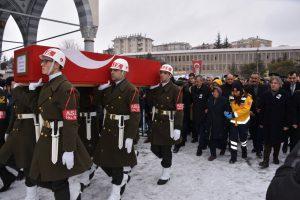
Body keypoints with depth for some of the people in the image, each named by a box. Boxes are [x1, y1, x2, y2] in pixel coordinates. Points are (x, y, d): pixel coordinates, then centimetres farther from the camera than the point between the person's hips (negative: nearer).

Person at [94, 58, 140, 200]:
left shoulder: (131, 89, -15)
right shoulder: (109, 87, 8)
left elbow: (135, 115, -19)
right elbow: (98, 103, 18)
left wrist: (130, 137, -22)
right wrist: (100, 90, 1)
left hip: (120, 131, -7)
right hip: (107, 129, 8)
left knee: (117, 161, 6)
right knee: (102, 159, 13)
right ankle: (123, 178, 36)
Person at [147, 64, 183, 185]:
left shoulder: (175, 90, -11)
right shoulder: (156, 88, 6)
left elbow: (179, 110, -16)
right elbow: (149, 101, 12)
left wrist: (177, 128, -20)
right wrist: (151, 90, 3)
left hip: (168, 123, -5)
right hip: (156, 122, 6)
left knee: (166, 149, 4)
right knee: (154, 148, 10)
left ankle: (166, 174, 24)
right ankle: (167, 161, 40)